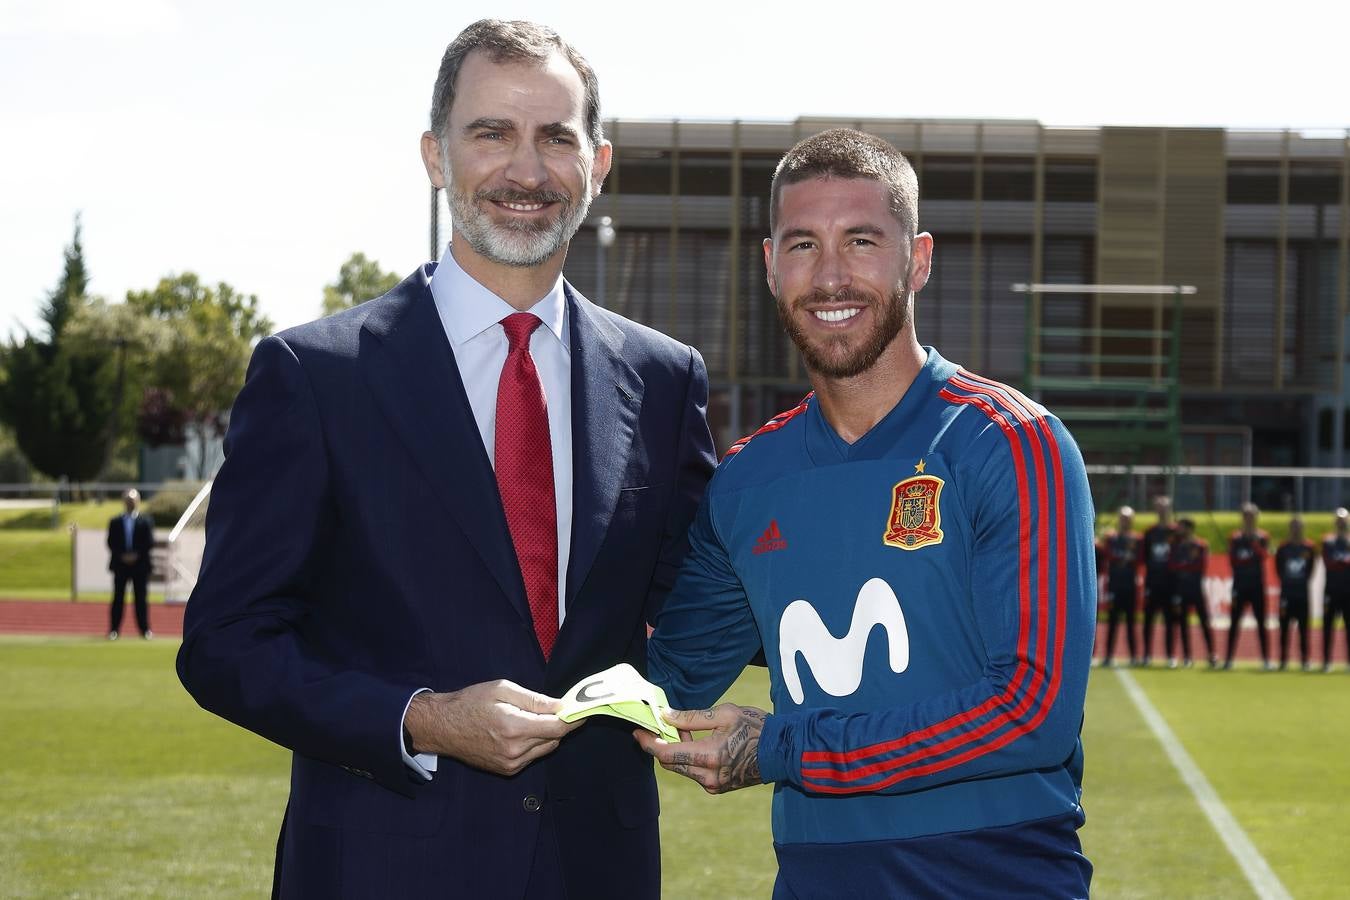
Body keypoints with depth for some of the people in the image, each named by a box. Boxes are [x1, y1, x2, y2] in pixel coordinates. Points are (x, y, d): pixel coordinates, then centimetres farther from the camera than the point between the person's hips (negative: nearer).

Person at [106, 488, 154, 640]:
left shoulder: (146, 521, 4)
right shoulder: (115, 522, 8)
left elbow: (150, 543, -1)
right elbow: (111, 543, 3)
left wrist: (137, 555, -12)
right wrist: (122, 556, -10)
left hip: (140, 564, -1)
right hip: (120, 564, 1)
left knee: (141, 597, 2)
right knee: (118, 597, 1)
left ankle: (145, 629, 6)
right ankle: (114, 630, 4)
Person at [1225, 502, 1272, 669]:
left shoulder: (1262, 537, 2)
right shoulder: (1235, 538, 5)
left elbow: (1265, 556, -14)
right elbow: (1232, 560, 1)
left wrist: (1255, 541, -22)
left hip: (1257, 584, -1)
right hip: (1239, 584, 1)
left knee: (1260, 622, 1)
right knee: (1234, 621, 0)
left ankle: (1265, 659, 3)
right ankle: (1229, 659, 2)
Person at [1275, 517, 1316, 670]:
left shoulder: (1309, 548, 2)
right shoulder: (1283, 549, 1)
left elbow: (1310, 571, 8)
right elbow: (1279, 571, 4)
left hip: (1303, 594, 0)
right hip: (1287, 593, 0)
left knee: (1303, 628, 2)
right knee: (1284, 627, 1)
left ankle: (1304, 660, 7)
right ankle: (1283, 660, 7)